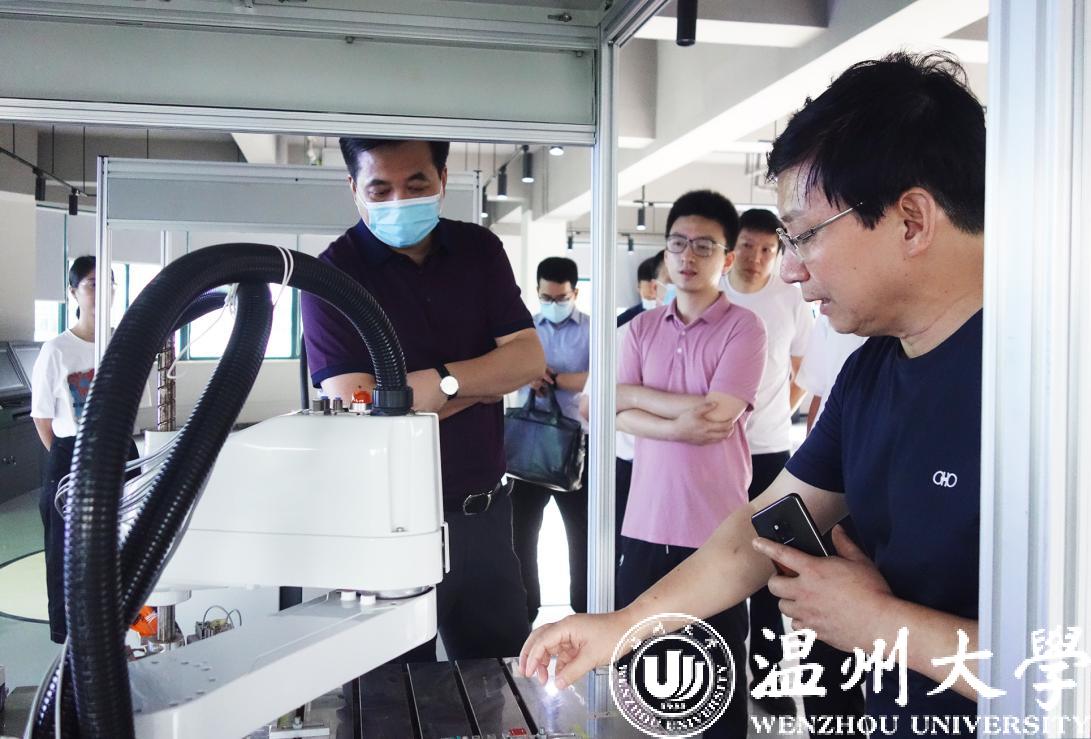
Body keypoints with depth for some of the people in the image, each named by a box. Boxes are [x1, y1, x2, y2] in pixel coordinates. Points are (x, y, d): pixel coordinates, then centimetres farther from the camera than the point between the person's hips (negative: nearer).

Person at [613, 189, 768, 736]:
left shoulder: (743, 327, -6)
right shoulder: (642, 328, 8)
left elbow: (716, 416, -17)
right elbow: (622, 416, 0)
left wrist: (637, 391, -6)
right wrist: (680, 426, -16)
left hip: (716, 527, -4)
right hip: (645, 523, 4)